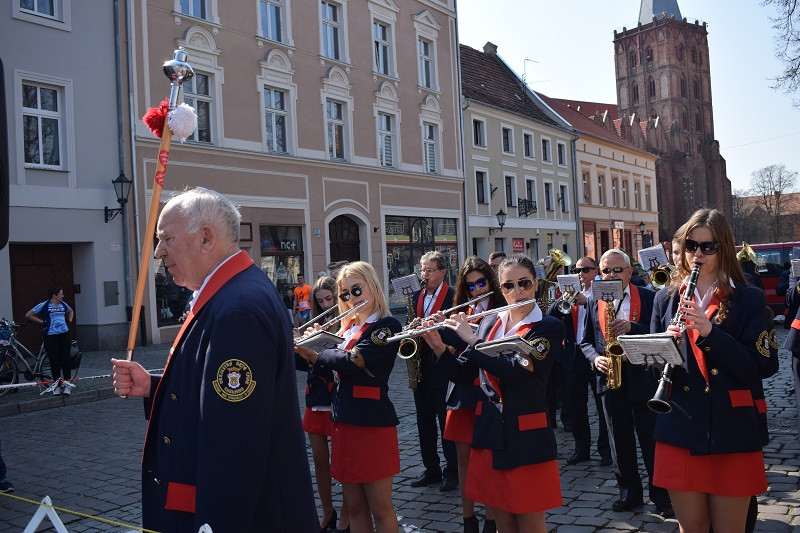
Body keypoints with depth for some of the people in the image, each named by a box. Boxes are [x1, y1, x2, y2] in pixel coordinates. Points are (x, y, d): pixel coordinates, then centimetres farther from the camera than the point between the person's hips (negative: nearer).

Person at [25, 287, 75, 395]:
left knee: (65, 360, 0)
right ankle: (57, 385, 10)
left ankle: (67, 384, 5)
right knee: (55, 361, -1)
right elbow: (28, 315, 2)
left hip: (64, 335, 4)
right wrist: (42, 322, -1)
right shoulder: (44, 305, -3)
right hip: (51, 337, -3)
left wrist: (69, 321, 16)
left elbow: (71, 311, 33)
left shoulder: (63, 304, 11)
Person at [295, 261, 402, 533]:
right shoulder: (347, 328, 13)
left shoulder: (387, 326, -10)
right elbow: (330, 368, 12)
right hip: (342, 420, 7)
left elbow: (351, 362, -21)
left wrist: (314, 354, -6)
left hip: (372, 422, -7)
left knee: (379, 507, 3)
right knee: (355, 505, 14)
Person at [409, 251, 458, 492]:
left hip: (443, 368, -6)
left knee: (446, 422, 2)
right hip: (420, 366, 6)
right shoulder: (417, 296, 12)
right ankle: (431, 469, 24)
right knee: (424, 422, 12)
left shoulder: (453, 296, -8)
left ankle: (452, 471, 13)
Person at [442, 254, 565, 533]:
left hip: (526, 436, -5)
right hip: (488, 431, 5)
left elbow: (515, 372, -23)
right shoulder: (489, 322, 8)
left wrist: (471, 340, -18)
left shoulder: (549, 327, -9)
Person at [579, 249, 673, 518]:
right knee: (620, 440, 11)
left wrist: (632, 327, -22)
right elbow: (586, 341, 12)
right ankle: (629, 492, 23)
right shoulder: (594, 301, 9)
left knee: (652, 440, 1)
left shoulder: (648, 297, -1)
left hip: (642, 376, -3)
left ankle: (662, 495, 11)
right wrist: (596, 358, -7)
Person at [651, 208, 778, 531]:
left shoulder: (749, 299, -1)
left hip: (734, 434, -2)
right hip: (680, 432, 2)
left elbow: (763, 366, -10)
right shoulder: (666, 298, 8)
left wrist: (710, 331, -21)